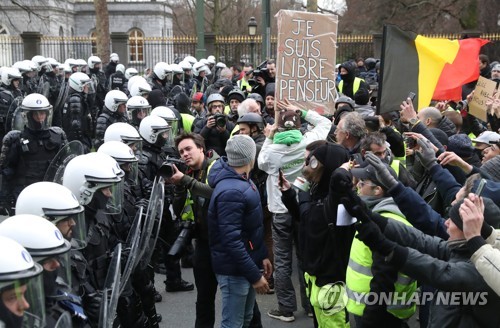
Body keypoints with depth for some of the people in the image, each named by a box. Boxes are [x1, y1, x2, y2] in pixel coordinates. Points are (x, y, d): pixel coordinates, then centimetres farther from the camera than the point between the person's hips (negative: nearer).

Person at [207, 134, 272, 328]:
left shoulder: (242, 181, 6)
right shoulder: (231, 191, -26)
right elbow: (231, 240, -28)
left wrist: (262, 255, 14)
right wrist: (255, 275, -24)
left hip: (247, 262, 10)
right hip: (234, 270, -10)